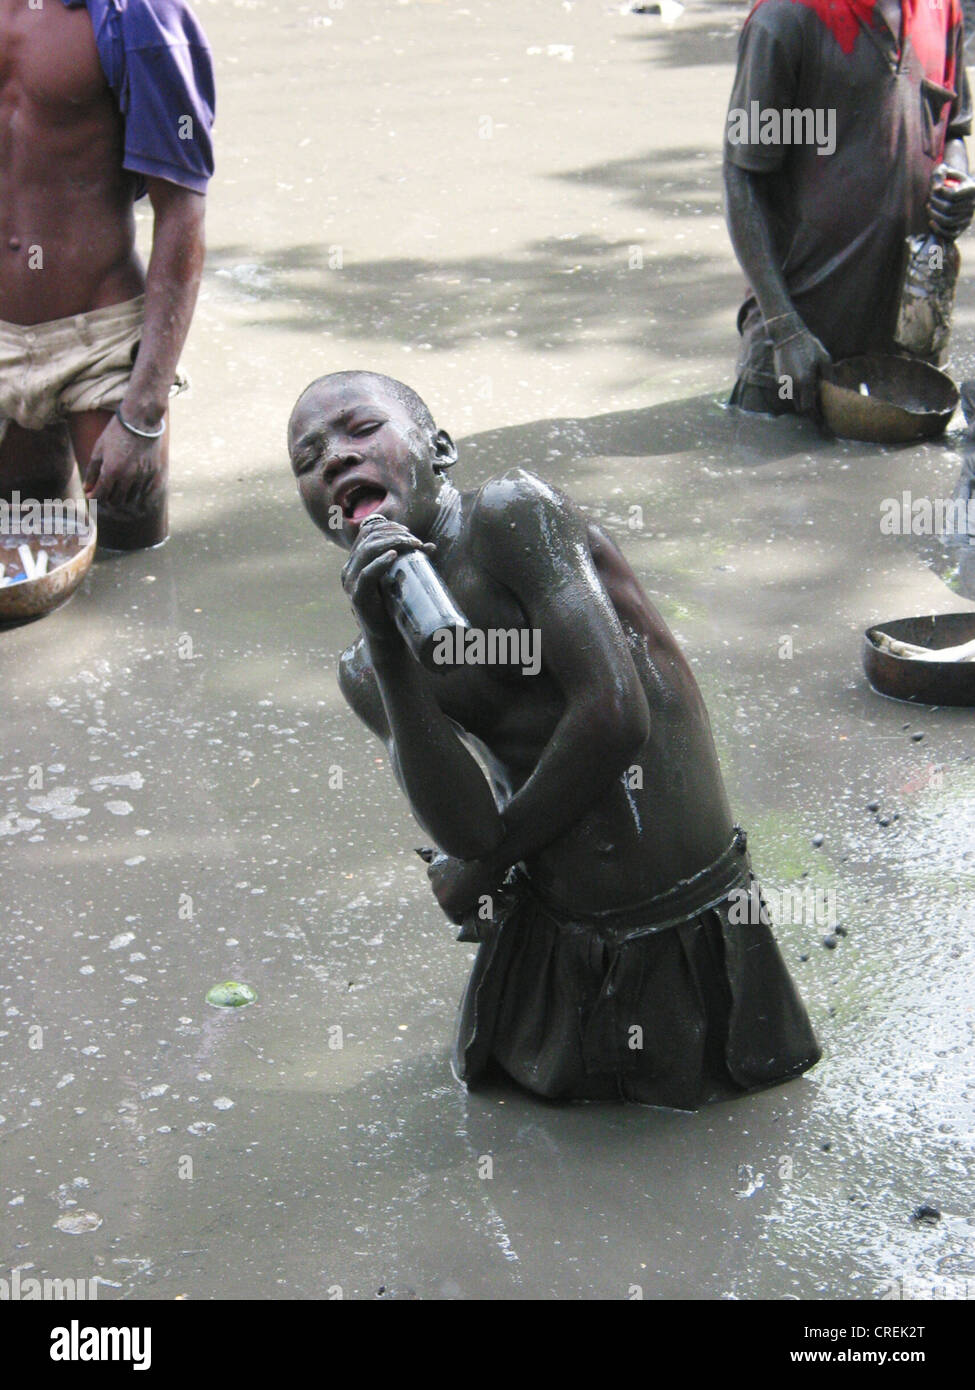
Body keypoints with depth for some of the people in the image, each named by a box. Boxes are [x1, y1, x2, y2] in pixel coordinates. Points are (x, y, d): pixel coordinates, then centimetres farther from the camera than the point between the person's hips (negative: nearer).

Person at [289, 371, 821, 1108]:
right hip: (557, 939, 6)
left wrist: (482, 866, -7)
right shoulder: (365, 668, 1)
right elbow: (469, 830, -15)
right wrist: (386, 645, -26)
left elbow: (616, 716, -23)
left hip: (688, 930, -5)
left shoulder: (513, 511, -15)